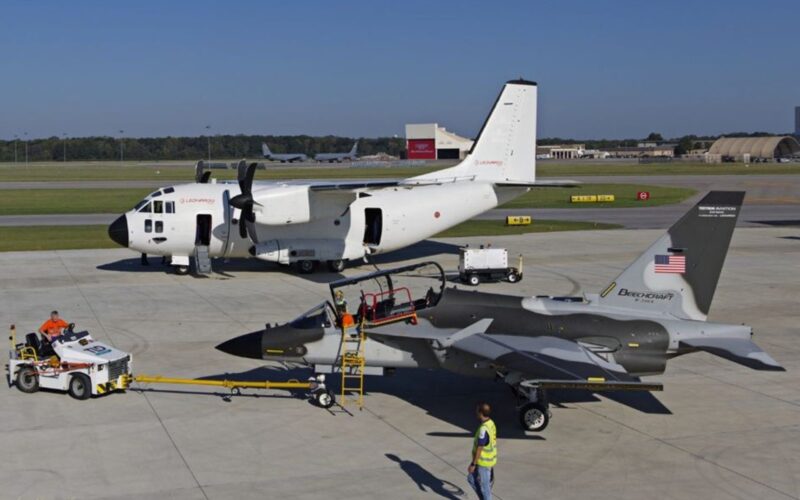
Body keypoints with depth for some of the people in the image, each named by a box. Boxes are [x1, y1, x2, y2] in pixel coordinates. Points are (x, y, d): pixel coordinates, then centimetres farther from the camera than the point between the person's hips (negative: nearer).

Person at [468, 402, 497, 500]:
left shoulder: (483, 429, -28)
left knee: (484, 486, 6)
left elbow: (479, 448, -24)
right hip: (490, 459, 9)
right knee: (471, 478, 21)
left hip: (483, 462, -9)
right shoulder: (491, 423, 0)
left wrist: (473, 464, -15)